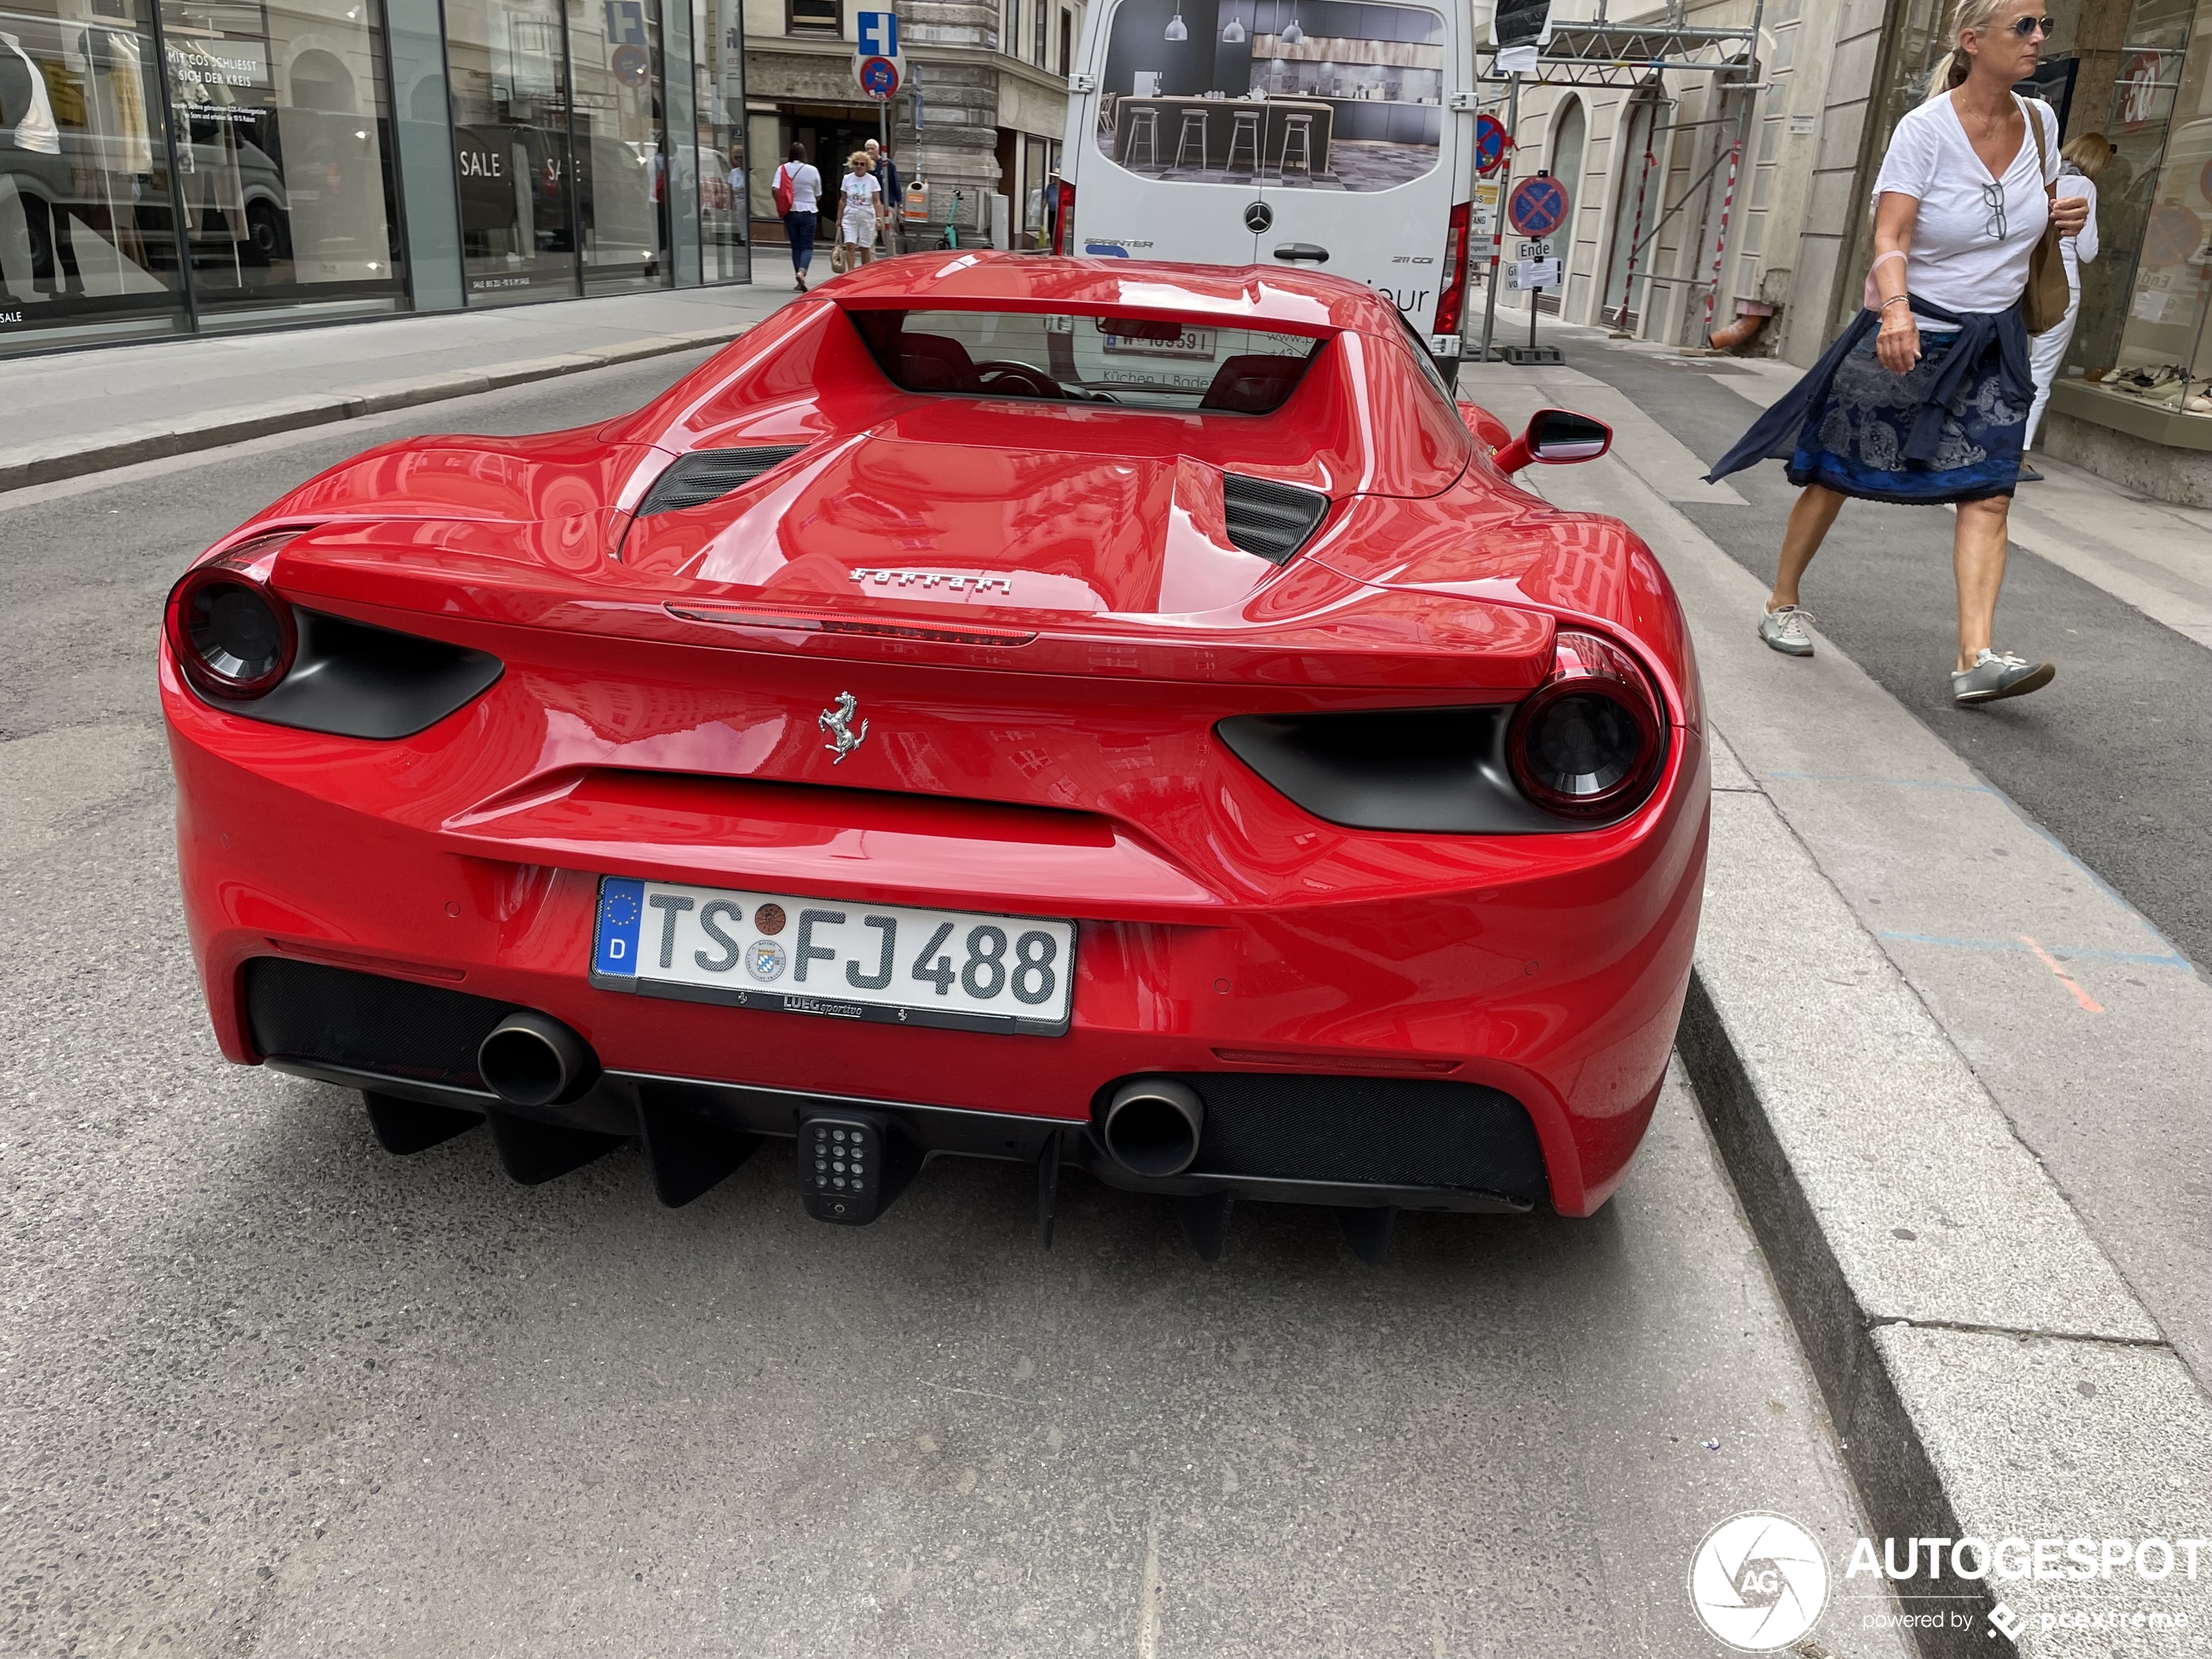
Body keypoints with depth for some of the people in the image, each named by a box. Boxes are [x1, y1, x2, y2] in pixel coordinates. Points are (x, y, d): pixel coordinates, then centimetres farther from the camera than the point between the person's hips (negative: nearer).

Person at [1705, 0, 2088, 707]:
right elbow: (1890, 238, -26)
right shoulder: (1924, 130, -15)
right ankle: (1782, 604, 27)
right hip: (1906, 336, -4)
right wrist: (1896, 312, -44)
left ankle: (1976, 660, -19)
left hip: (1992, 344, 5)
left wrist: (2062, 218, -2)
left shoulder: (2039, 121, 4)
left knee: (1988, 494, -11)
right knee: (1833, 476, 6)